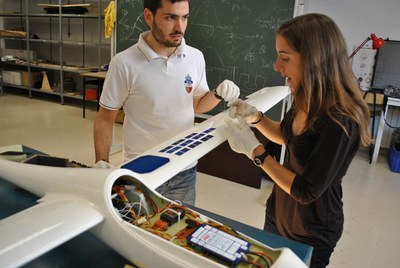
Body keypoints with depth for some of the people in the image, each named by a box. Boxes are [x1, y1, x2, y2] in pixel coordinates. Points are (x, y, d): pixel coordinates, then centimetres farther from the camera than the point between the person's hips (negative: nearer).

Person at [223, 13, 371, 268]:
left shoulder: (340, 122, -32)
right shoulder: (308, 100, -8)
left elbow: (306, 191, -27)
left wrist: (255, 150, -25)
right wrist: (255, 116, -6)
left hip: (310, 233, -7)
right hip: (279, 212, 7)